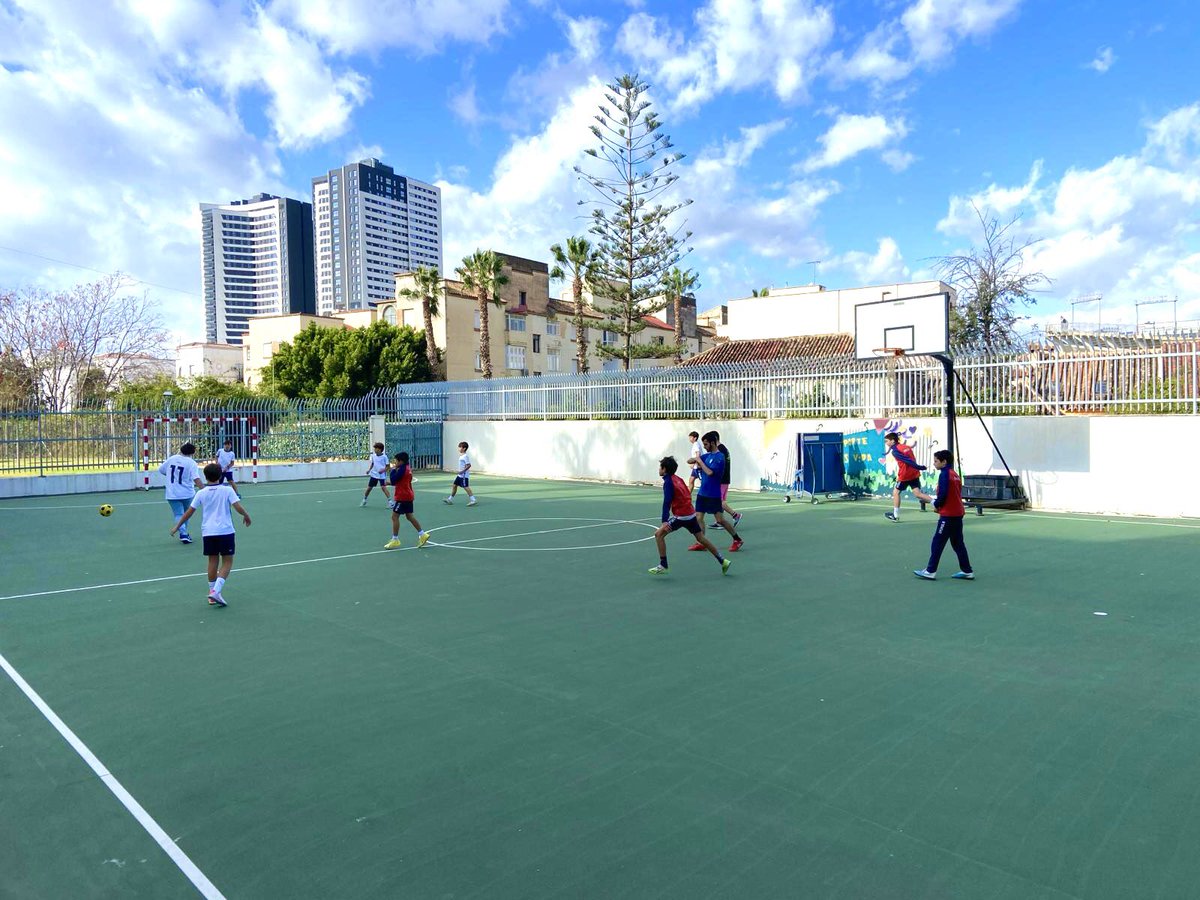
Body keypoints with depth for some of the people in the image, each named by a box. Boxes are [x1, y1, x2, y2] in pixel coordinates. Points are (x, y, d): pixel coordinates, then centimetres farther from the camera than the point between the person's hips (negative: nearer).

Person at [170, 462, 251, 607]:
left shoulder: (201, 493, 3)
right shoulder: (227, 490, -5)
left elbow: (189, 512, 6)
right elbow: (238, 507, -12)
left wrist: (177, 526, 18)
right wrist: (246, 516, 7)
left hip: (208, 532, 3)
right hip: (225, 531, -3)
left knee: (213, 561, 13)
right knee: (227, 562, 3)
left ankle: (212, 592, 18)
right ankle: (216, 591, -13)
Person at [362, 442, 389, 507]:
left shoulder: (384, 456, -9)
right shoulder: (373, 456, 4)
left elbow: (387, 466, -7)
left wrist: (383, 470, -23)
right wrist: (369, 470, 2)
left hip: (382, 475, -5)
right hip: (374, 474, 5)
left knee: (383, 487, -19)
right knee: (369, 487, 10)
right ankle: (364, 500, 30)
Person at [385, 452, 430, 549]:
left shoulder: (402, 469, -16)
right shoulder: (408, 469, 12)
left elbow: (393, 481, -17)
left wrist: (393, 470, -9)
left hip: (402, 497, -10)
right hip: (408, 496, 10)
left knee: (395, 516, -4)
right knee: (410, 516, 14)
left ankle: (395, 540, -2)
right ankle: (422, 534, 14)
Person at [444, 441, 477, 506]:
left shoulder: (465, 456, -15)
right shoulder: (461, 456, 15)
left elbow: (469, 465, -21)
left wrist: (463, 471, -25)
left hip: (464, 475, -10)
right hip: (460, 475, 10)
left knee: (466, 487, -11)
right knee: (454, 485, 12)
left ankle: (473, 500, -9)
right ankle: (450, 499, 19)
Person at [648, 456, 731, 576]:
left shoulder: (668, 482, -12)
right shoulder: (678, 479, 12)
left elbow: (667, 502, -22)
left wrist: (664, 521, -28)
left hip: (681, 516, -9)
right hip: (691, 513, 9)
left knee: (659, 534, -5)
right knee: (701, 538, 18)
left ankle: (663, 566, -5)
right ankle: (723, 561, 23)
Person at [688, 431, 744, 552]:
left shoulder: (720, 457, -13)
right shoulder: (706, 455, 10)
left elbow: (710, 472, -23)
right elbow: (689, 461, 9)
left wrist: (700, 461, -13)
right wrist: (695, 459, -13)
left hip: (713, 494, -8)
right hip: (702, 493, 8)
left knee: (720, 520, -4)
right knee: (698, 517, 3)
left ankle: (737, 540, 11)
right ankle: (700, 543, 10)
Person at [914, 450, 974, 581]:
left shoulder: (944, 474, -14)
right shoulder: (954, 474, 13)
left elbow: (943, 495, -20)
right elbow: (955, 494, 16)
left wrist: (935, 504, -2)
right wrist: (938, 503, 9)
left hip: (948, 515, -9)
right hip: (958, 513, 9)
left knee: (937, 543, -3)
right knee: (958, 543, 14)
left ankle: (930, 571, -1)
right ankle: (967, 571, 16)